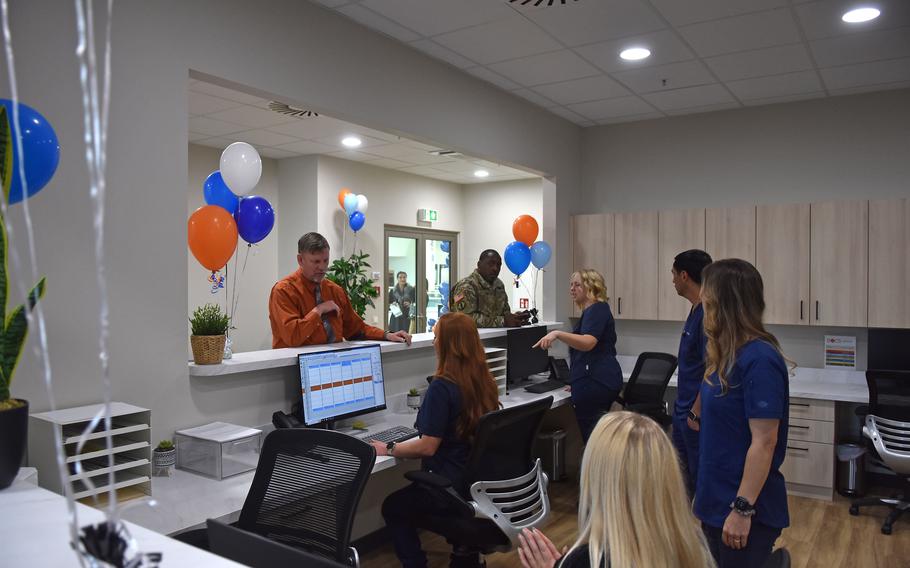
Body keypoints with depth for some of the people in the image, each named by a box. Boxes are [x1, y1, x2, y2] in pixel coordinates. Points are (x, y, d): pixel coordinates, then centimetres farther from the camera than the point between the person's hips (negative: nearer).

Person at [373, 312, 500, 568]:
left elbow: (427, 447, -20)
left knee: (392, 507, 16)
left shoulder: (442, 388, -23)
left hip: (454, 485, -7)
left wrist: (388, 450, -8)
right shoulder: (486, 382, -1)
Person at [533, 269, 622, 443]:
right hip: (604, 381, 11)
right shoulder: (593, 311, 23)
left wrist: (557, 334, -39)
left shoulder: (597, 310, -10)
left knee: (588, 433, -10)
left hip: (594, 381, -11)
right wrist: (576, 383, 31)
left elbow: (588, 343, -28)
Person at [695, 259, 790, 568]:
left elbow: (764, 442, -23)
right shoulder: (730, 355, 5)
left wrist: (742, 509, -21)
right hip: (717, 500, 8)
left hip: (743, 508, -8)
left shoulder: (758, 359, -22)